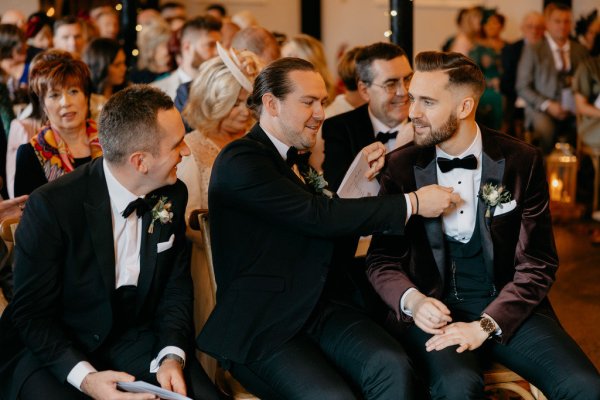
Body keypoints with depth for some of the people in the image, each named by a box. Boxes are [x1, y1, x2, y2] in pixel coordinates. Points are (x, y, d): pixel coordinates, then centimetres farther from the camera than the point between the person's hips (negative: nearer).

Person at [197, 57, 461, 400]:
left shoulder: (295, 160, 16)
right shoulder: (240, 160, -11)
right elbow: (318, 216, -20)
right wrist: (412, 203, -15)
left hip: (318, 307, 7)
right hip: (260, 325, -7)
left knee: (394, 368, -21)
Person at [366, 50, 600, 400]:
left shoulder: (523, 162, -2)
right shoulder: (402, 166, 2)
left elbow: (538, 265, -3)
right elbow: (382, 258, 4)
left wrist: (485, 325, -16)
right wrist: (412, 300, -17)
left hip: (507, 308, 1)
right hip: (434, 309, -1)